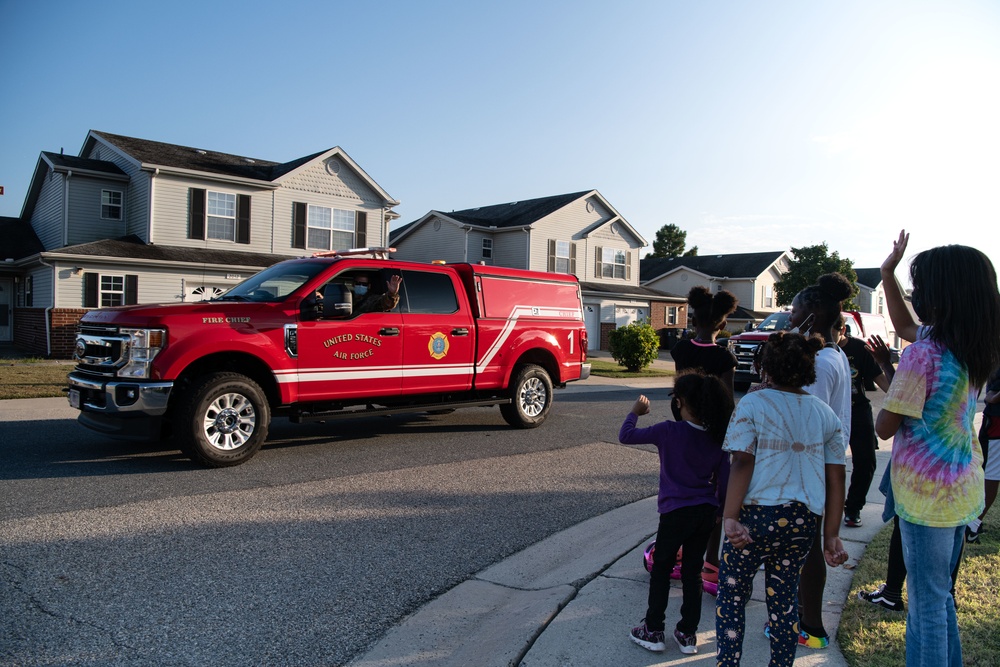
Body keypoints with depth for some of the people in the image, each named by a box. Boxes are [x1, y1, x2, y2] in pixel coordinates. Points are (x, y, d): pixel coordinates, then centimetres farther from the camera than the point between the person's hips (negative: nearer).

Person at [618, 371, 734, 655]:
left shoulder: (669, 431, -15)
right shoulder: (717, 438, 0)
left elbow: (625, 436, -10)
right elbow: (723, 482, 5)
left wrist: (635, 413, 7)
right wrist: (720, 509, 18)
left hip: (676, 513, -5)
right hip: (706, 514, 5)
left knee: (661, 570, 11)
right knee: (692, 572, 16)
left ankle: (653, 631, 18)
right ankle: (688, 634, 25)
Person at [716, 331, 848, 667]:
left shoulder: (753, 404, -6)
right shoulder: (826, 414, 8)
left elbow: (742, 464, -14)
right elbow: (836, 478, 6)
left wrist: (731, 517, -15)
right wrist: (832, 535, 9)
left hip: (759, 513, -4)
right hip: (804, 520, 5)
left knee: (731, 595, 9)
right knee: (784, 600, 16)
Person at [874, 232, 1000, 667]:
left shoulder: (921, 356, -23)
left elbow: (884, 427, -16)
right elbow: (904, 327, 20)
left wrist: (890, 382, 0)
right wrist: (888, 275, 17)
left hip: (928, 494, -9)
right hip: (963, 488, 9)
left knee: (927, 602, 4)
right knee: (939, 595, 22)